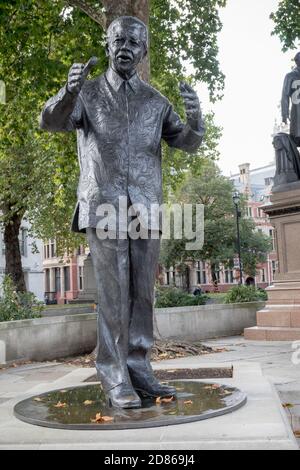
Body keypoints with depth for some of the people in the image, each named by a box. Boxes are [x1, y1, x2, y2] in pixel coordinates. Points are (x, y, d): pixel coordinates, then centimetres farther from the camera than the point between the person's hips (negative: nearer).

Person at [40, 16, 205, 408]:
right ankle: (115, 380, 0)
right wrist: (69, 91, -27)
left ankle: (139, 371, 10)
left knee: (142, 293, 3)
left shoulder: (155, 101, 16)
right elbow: (51, 122, -5)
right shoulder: (88, 93, 10)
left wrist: (195, 117, -13)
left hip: (146, 209, 3)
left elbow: (187, 143, 11)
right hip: (104, 206, -3)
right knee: (114, 294, -6)